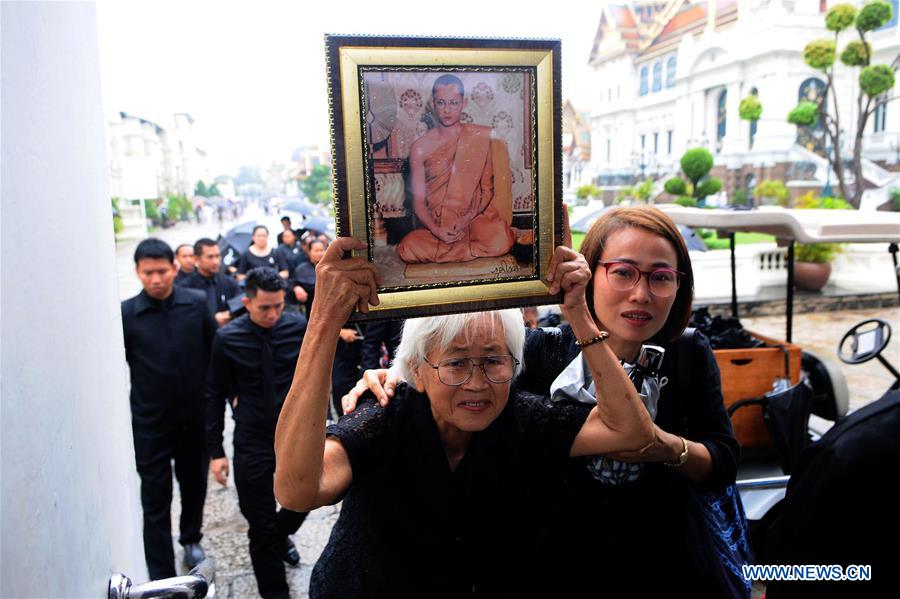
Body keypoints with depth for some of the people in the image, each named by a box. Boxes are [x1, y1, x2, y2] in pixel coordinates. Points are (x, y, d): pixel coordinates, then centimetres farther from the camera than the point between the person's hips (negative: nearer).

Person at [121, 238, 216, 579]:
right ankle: (162, 578, 19)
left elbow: (215, 354, 3)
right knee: (155, 501, 6)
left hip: (196, 417, 2)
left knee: (195, 485, 21)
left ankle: (191, 539, 47)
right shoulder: (126, 314, -9)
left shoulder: (197, 304, -6)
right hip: (150, 423, -2)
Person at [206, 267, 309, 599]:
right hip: (251, 442, -2)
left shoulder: (299, 326, -8)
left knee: (303, 501, 17)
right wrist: (216, 451, -1)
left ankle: (280, 536, 52)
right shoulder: (227, 338, -10)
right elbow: (216, 395, -2)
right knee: (261, 524, 7)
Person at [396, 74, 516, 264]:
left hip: (474, 220, 0)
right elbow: (418, 200, 2)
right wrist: (436, 230, -16)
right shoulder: (420, 147, 3)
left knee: (500, 242, -32)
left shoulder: (480, 137, 4)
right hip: (435, 226, 1)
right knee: (407, 249, -29)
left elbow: (488, 188, 3)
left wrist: (467, 219, -12)